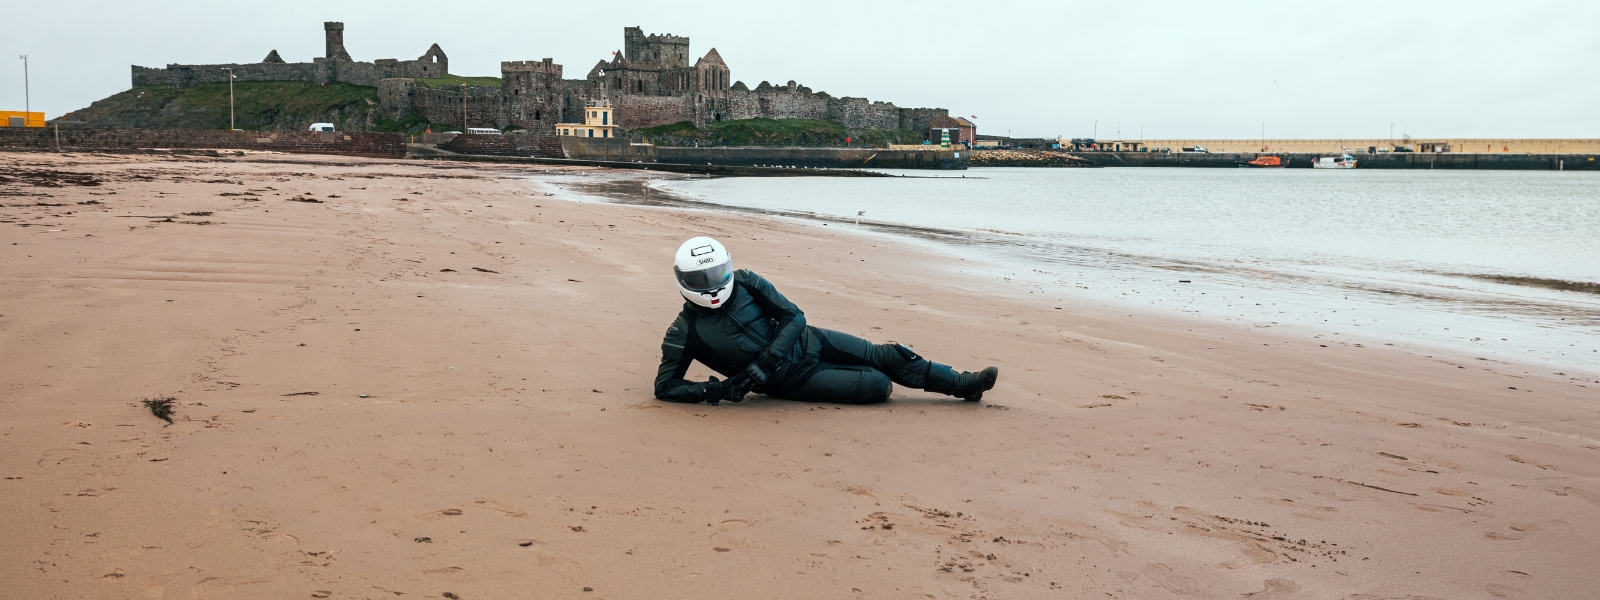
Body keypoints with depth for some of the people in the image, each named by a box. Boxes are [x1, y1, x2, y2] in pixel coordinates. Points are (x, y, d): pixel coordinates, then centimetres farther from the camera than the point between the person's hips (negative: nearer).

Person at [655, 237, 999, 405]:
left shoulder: (745, 283, -8)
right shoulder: (685, 332, -15)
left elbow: (793, 317, -8)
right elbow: (665, 387, -12)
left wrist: (763, 363, -22)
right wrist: (715, 390, -27)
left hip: (804, 342, 4)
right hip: (792, 379, -3)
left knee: (884, 356, -2)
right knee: (877, 385, -14)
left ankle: (963, 384, 13)